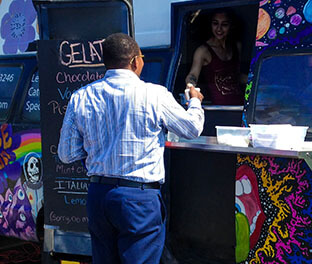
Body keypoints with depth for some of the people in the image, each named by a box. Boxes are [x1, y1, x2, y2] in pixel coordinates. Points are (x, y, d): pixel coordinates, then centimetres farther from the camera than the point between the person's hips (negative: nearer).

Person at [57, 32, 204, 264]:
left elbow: (67, 154, 6)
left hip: (98, 194, 5)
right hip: (139, 198, -5)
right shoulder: (154, 95, -8)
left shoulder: (81, 98, 2)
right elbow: (193, 128, 8)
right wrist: (195, 101, 28)